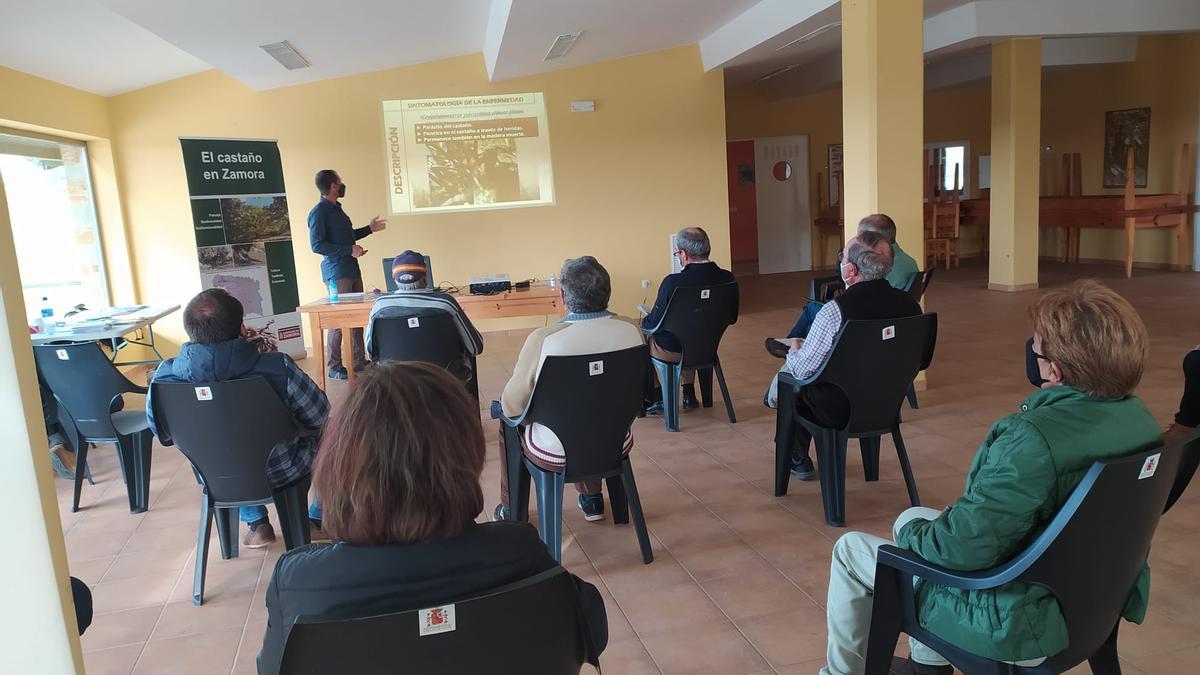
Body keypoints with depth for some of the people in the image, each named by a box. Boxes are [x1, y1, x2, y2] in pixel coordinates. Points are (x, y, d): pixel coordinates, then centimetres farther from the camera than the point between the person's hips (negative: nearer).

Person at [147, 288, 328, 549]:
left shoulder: (166, 377, -20)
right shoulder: (277, 366, -31)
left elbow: (164, 435, -2)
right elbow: (318, 416, -16)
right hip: (280, 474, -3)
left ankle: (256, 525, 38)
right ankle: (319, 519, 32)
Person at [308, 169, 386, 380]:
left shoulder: (336, 209, 18)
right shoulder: (319, 212, -12)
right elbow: (317, 245, -18)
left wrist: (369, 229, 31)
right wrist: (349, 250, -19)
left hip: (352, 269, 9)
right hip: (336, 272, -9)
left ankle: (359, 361, 19)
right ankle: (334, 367, 1)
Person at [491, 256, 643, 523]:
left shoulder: (542, 340, -26)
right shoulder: (631, 329, -14)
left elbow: (512, 405, -15)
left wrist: (506, 403, 9)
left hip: (555, 455, -3)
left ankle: (510, 508, 42)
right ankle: (592, 500, 43)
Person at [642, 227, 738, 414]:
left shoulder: (673, 282, -28)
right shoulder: (727, 278, -12)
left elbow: (655, 323, -18)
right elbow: (731, 319, 2)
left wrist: (646, 320, 6)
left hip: (671, 352, -5)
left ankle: (657, 399, 28)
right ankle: (689, 394, 39)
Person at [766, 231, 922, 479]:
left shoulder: (835, 310, -28)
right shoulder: (910, 303, -9)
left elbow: (802, 369, -18)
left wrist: (794, 353, 6)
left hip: (839, 411, -6)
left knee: (790, 371, 20)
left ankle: (798, 460, 38)